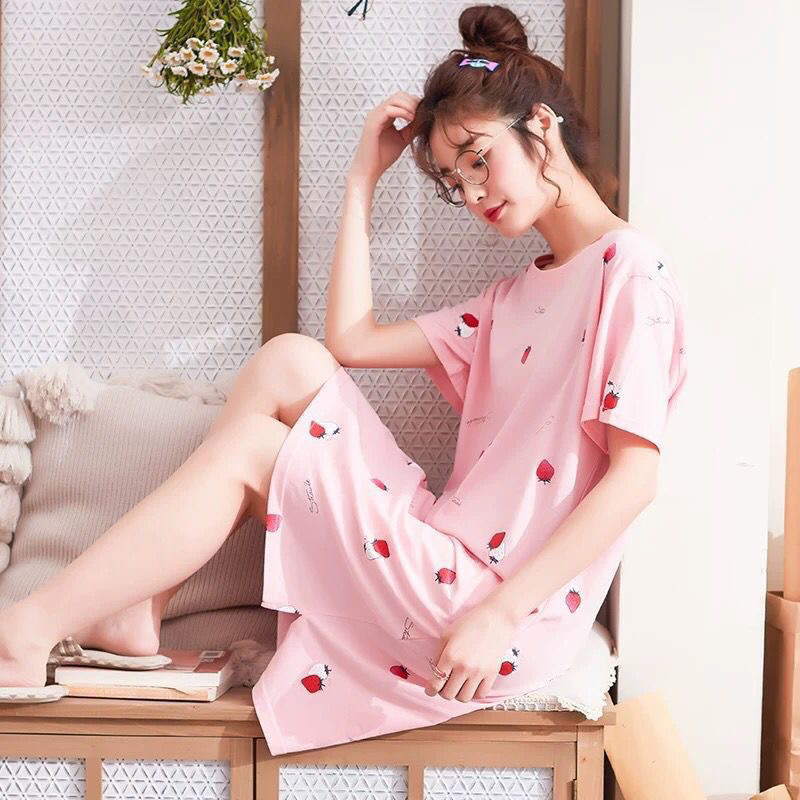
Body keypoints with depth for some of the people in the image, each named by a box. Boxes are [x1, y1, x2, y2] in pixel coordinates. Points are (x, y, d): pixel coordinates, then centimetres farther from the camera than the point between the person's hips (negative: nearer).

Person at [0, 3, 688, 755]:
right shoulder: (515, 296, 20)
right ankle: (130, 611, -3)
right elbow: (351, 340, 13)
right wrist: (363, 178, 12)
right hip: (457, 561, 7)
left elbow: (635, 474, -16)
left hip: (508, 609, -7)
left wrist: (500, 613, -22)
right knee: (291, 362, -4)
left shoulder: (629, 269, -6)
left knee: (245, 449, -7)